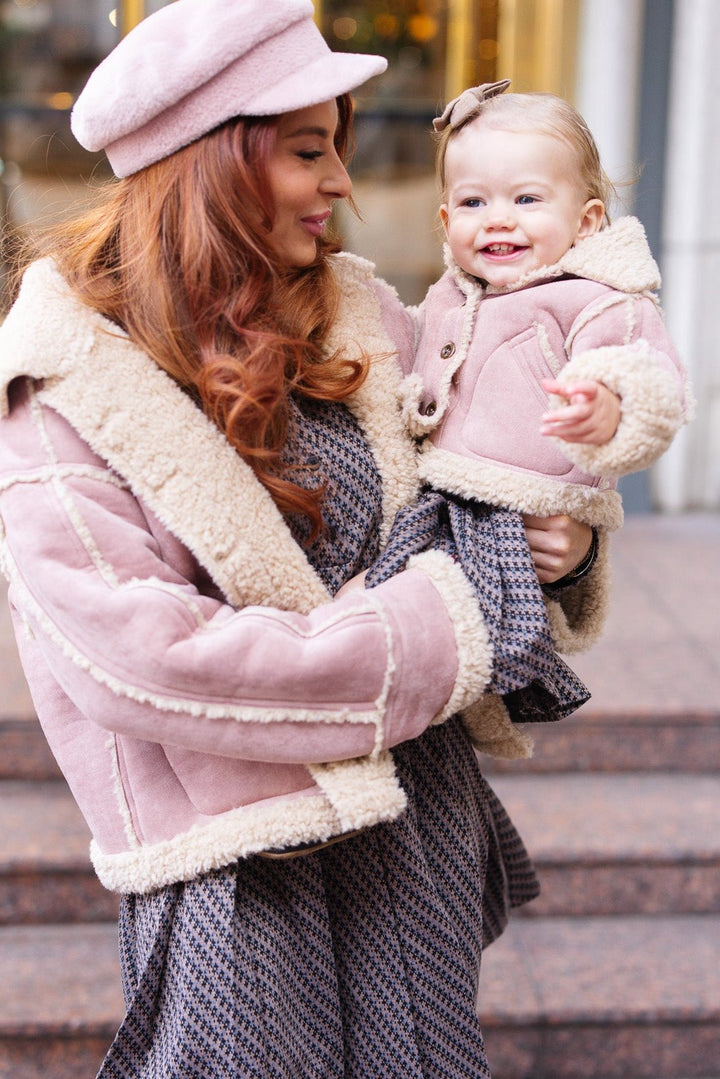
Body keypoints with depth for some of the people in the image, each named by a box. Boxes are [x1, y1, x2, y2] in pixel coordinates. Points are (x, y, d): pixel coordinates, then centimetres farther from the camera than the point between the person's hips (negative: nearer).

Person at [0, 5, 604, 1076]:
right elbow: (137, 656, -23)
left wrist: (559, 534, -4)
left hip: (419, 807, 6)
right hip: (239, 857, -5)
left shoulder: (358, 316, 4)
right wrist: (430, 641, -20)